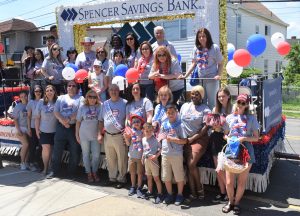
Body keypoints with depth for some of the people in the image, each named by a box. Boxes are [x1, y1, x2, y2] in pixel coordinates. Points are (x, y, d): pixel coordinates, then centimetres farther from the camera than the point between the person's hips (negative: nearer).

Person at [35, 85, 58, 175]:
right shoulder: (41, 102, 0)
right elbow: (37, 117, 3)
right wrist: (37, 129, 0)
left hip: (55, 131, 0)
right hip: (43, 130, 0)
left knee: (51, 149, 8)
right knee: (46, 149, -4)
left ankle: (50, 167, 23)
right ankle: (45, 167, 12)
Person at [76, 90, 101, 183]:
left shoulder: (99, 107, -2)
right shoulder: (82, 107, -1)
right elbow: (78, 122, 3)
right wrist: (77, 134, 2)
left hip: (95, 135, 0)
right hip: (84, 135, 0)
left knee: (96, 155, 4)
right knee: (86, 154, 9)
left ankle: (95, 172, 23)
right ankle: (89, 173, 22)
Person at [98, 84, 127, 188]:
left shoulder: (124, 103, -3)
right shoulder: (105, 104, 11)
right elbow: (101, 120, 14)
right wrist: (100, 134, 8)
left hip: (119, 136, -4)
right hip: (107, 135, 4)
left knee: (121, 159, 2)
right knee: (110, 159, 13)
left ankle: (121, 179, 15)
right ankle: (112, 178, 27)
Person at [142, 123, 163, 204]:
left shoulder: (155, 139, -13)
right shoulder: (143, 139, 6)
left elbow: (161, 148, -14)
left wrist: (156, 155, -22)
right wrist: (143, 157, 11)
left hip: (153, 160, -6)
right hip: (146, 160, 6)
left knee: (156, 178, -2)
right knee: (148, 177, 18)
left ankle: (160, 194, 5)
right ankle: (150, 192, 32)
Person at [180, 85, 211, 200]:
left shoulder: (205, 109, -3)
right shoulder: (185, 106, 12)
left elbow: (206, 127, -9)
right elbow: (179, 120, 17)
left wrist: (193, 138, -12)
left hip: (199, 139, -5)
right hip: (186, 139, 5)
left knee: (192, 164, -18)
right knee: (188, 165, -1)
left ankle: (199, 188, 3)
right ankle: (193, 192, 6)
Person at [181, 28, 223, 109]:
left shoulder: (214, 48, -3)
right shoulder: (196, 49, 8)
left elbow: (220, 64, -1)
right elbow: (193, 64, 13)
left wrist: (219, 75, -16)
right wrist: (185, 75, 5)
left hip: (212, 79, -4)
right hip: (200, 79, 4)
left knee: (211, 102, 1)